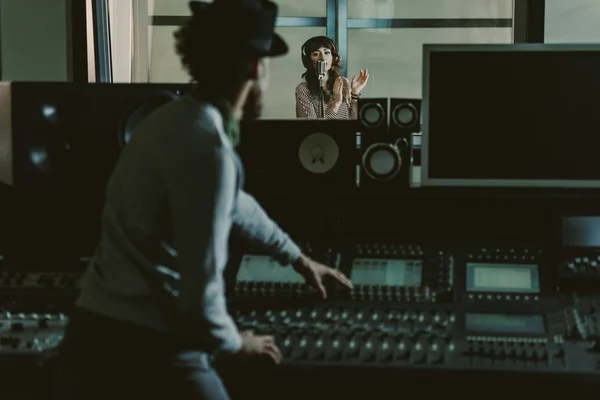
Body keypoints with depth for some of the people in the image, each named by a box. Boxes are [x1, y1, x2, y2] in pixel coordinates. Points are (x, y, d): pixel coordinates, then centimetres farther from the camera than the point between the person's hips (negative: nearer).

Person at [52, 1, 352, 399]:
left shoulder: (175, 119, 12)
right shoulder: (207, 147, -19)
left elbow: (234, 204, 30)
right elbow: (201, 282, -20)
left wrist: (297, 257, 43)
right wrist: (234, 341, 1)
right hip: (148, 352, -9)